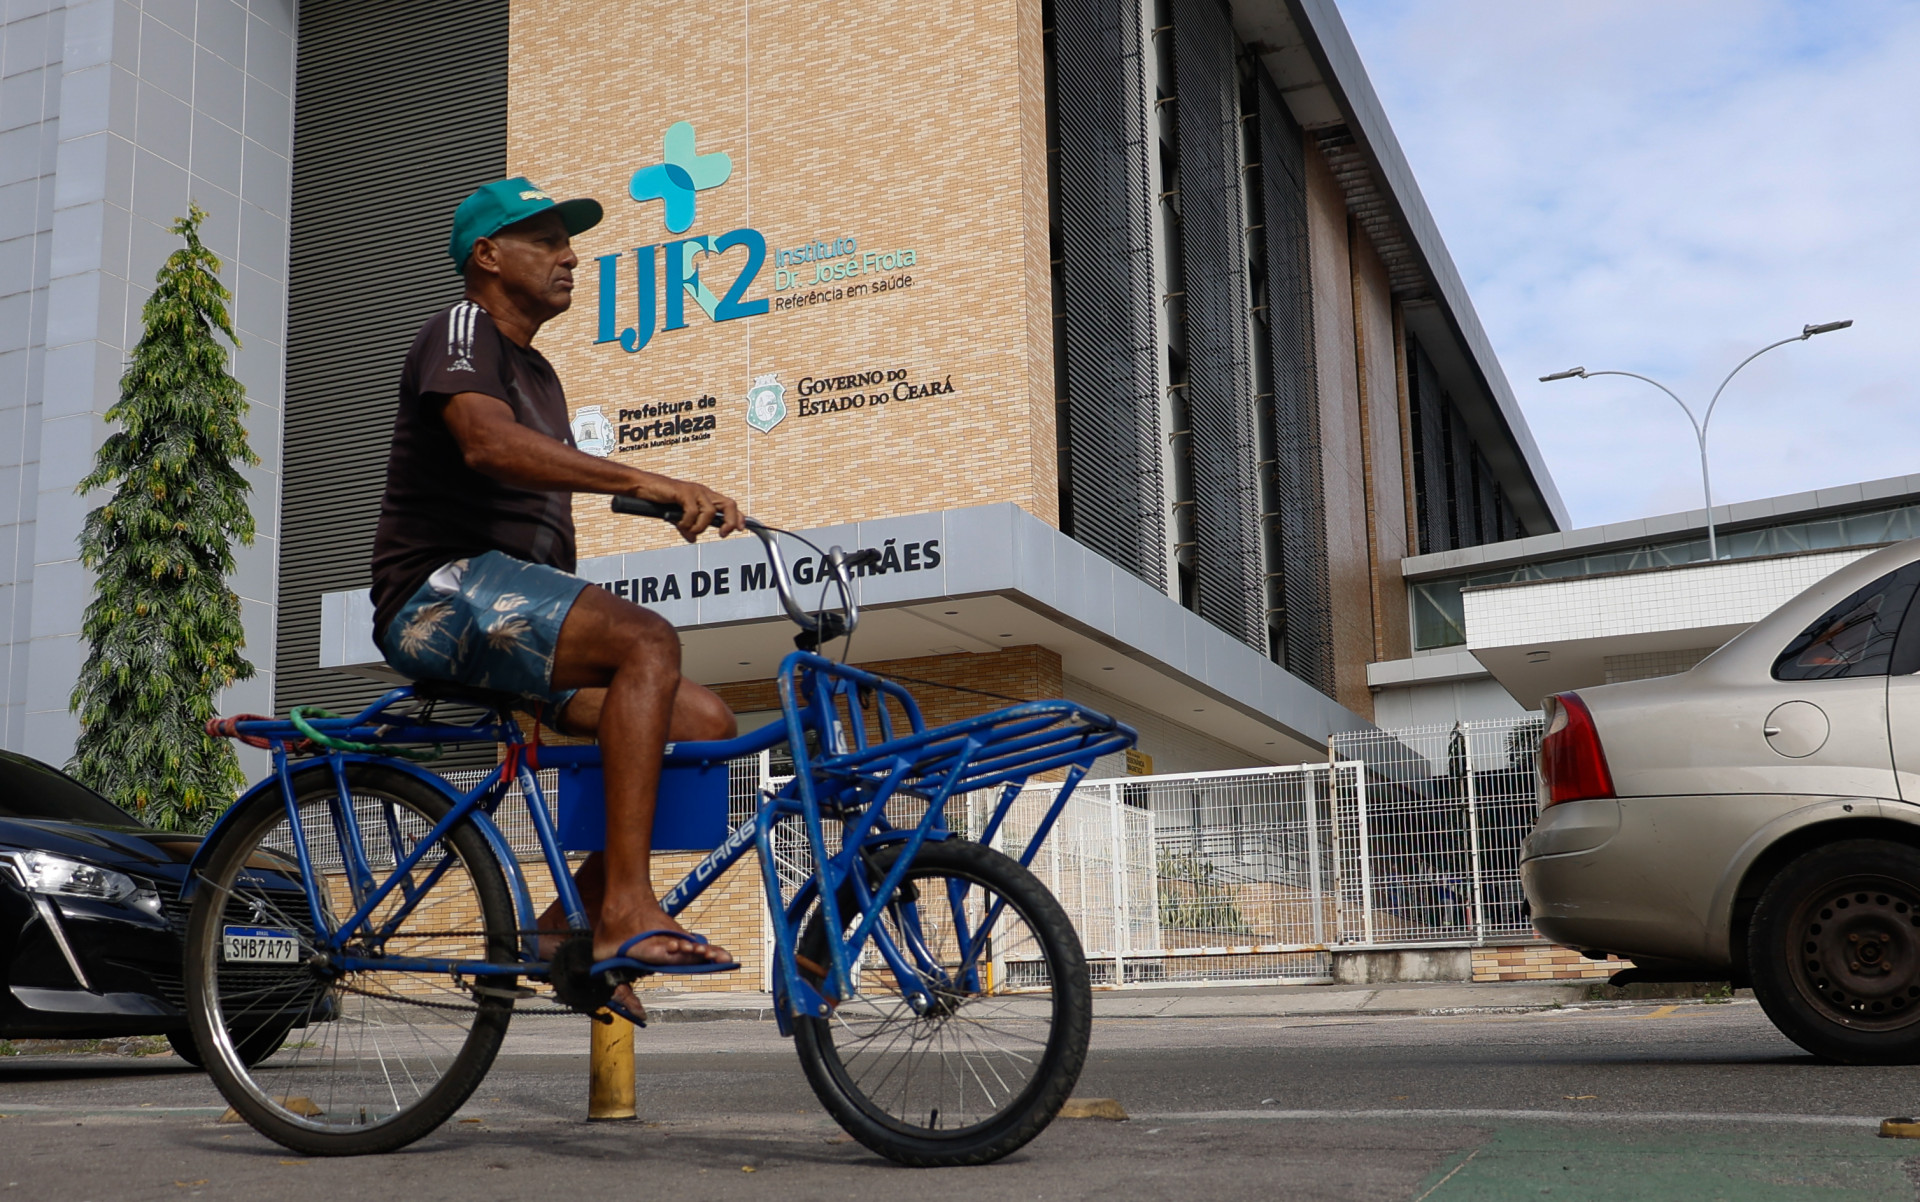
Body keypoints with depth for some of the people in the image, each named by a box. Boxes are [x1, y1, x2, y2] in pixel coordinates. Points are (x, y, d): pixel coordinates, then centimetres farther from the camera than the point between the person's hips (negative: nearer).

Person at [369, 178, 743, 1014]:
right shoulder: (460, 330, -3)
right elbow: (488, 443, -26)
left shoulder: (538, 372, 27)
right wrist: (643, 481, -38)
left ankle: (573, 922, -2)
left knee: (706, 725, -6)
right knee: (648, 641, -32)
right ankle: (627, 912, -35)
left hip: (514, 612, 9)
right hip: (441, 590, -9)